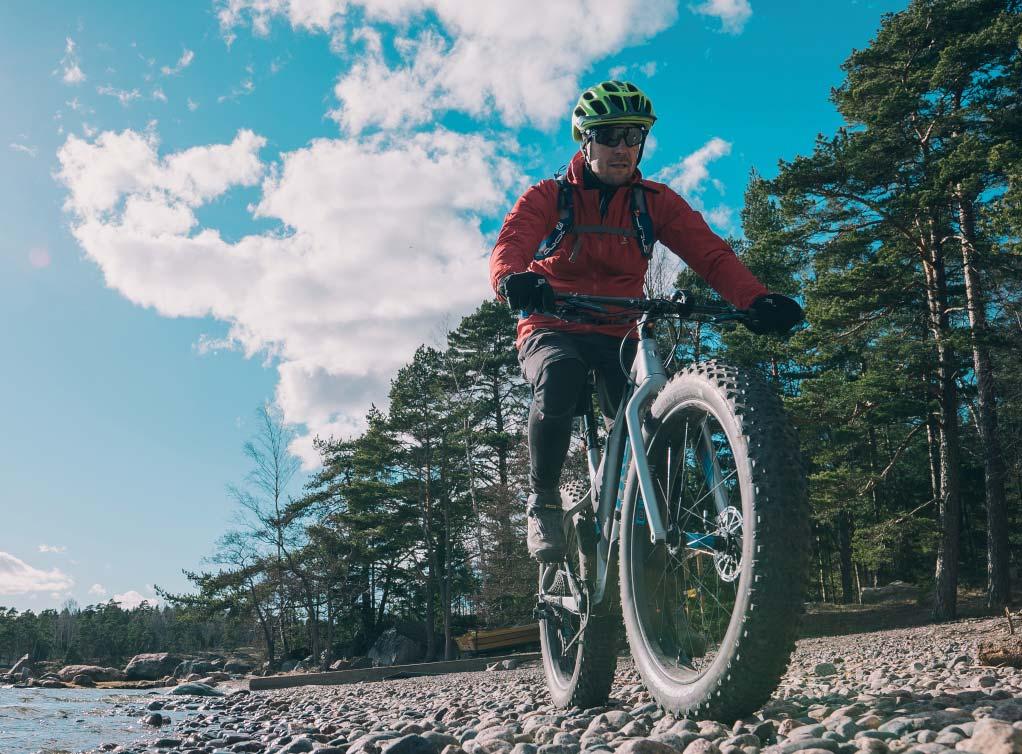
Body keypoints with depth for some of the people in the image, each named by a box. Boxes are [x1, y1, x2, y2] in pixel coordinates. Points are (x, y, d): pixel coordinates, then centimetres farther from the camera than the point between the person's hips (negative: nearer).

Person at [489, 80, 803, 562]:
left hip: (618, 337, 2)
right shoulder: (547, 198, -1)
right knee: (560, 377, -36)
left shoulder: (655, 202, 4)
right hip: (552, 331, -2)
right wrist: (513, 279, -46)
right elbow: (509, 248, -19)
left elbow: (710, 253, -11)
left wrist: (756, 299, -31)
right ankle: (543, 500, -14)